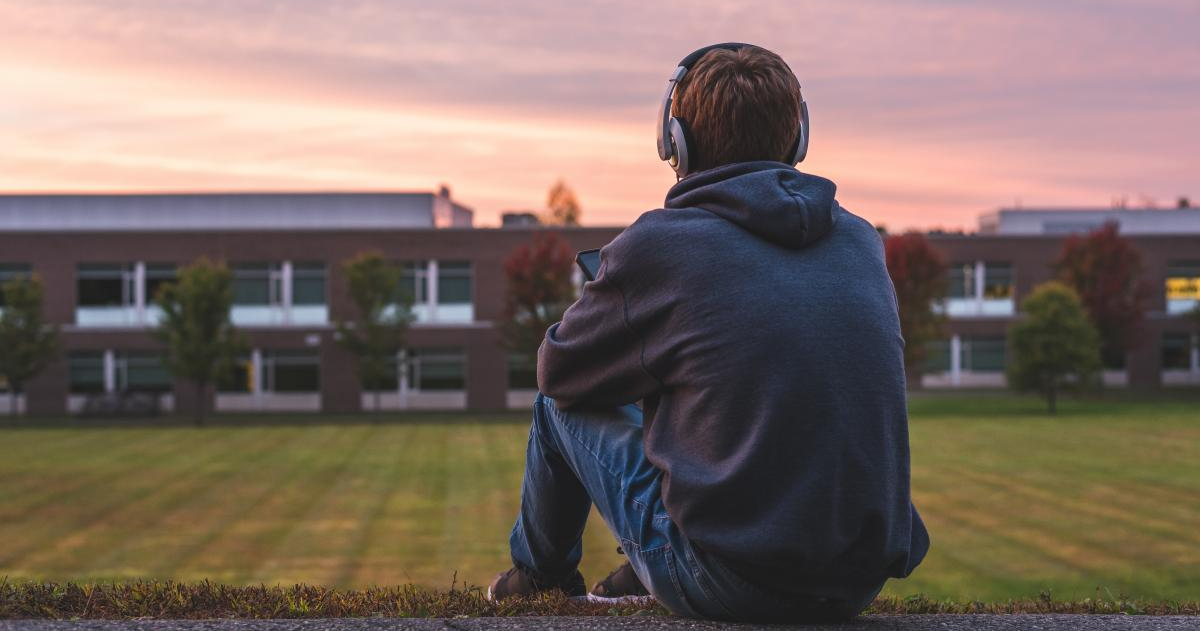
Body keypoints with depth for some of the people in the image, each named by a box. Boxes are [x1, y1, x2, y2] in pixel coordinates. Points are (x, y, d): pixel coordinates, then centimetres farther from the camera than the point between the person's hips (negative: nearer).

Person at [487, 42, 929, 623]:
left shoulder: (655, 246, -10)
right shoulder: (862, 242, 5)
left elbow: (557, 370, 6)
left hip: (728, 588, -5)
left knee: (559, 406, 18)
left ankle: (540, 570, 43)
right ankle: (641, 576, 44)